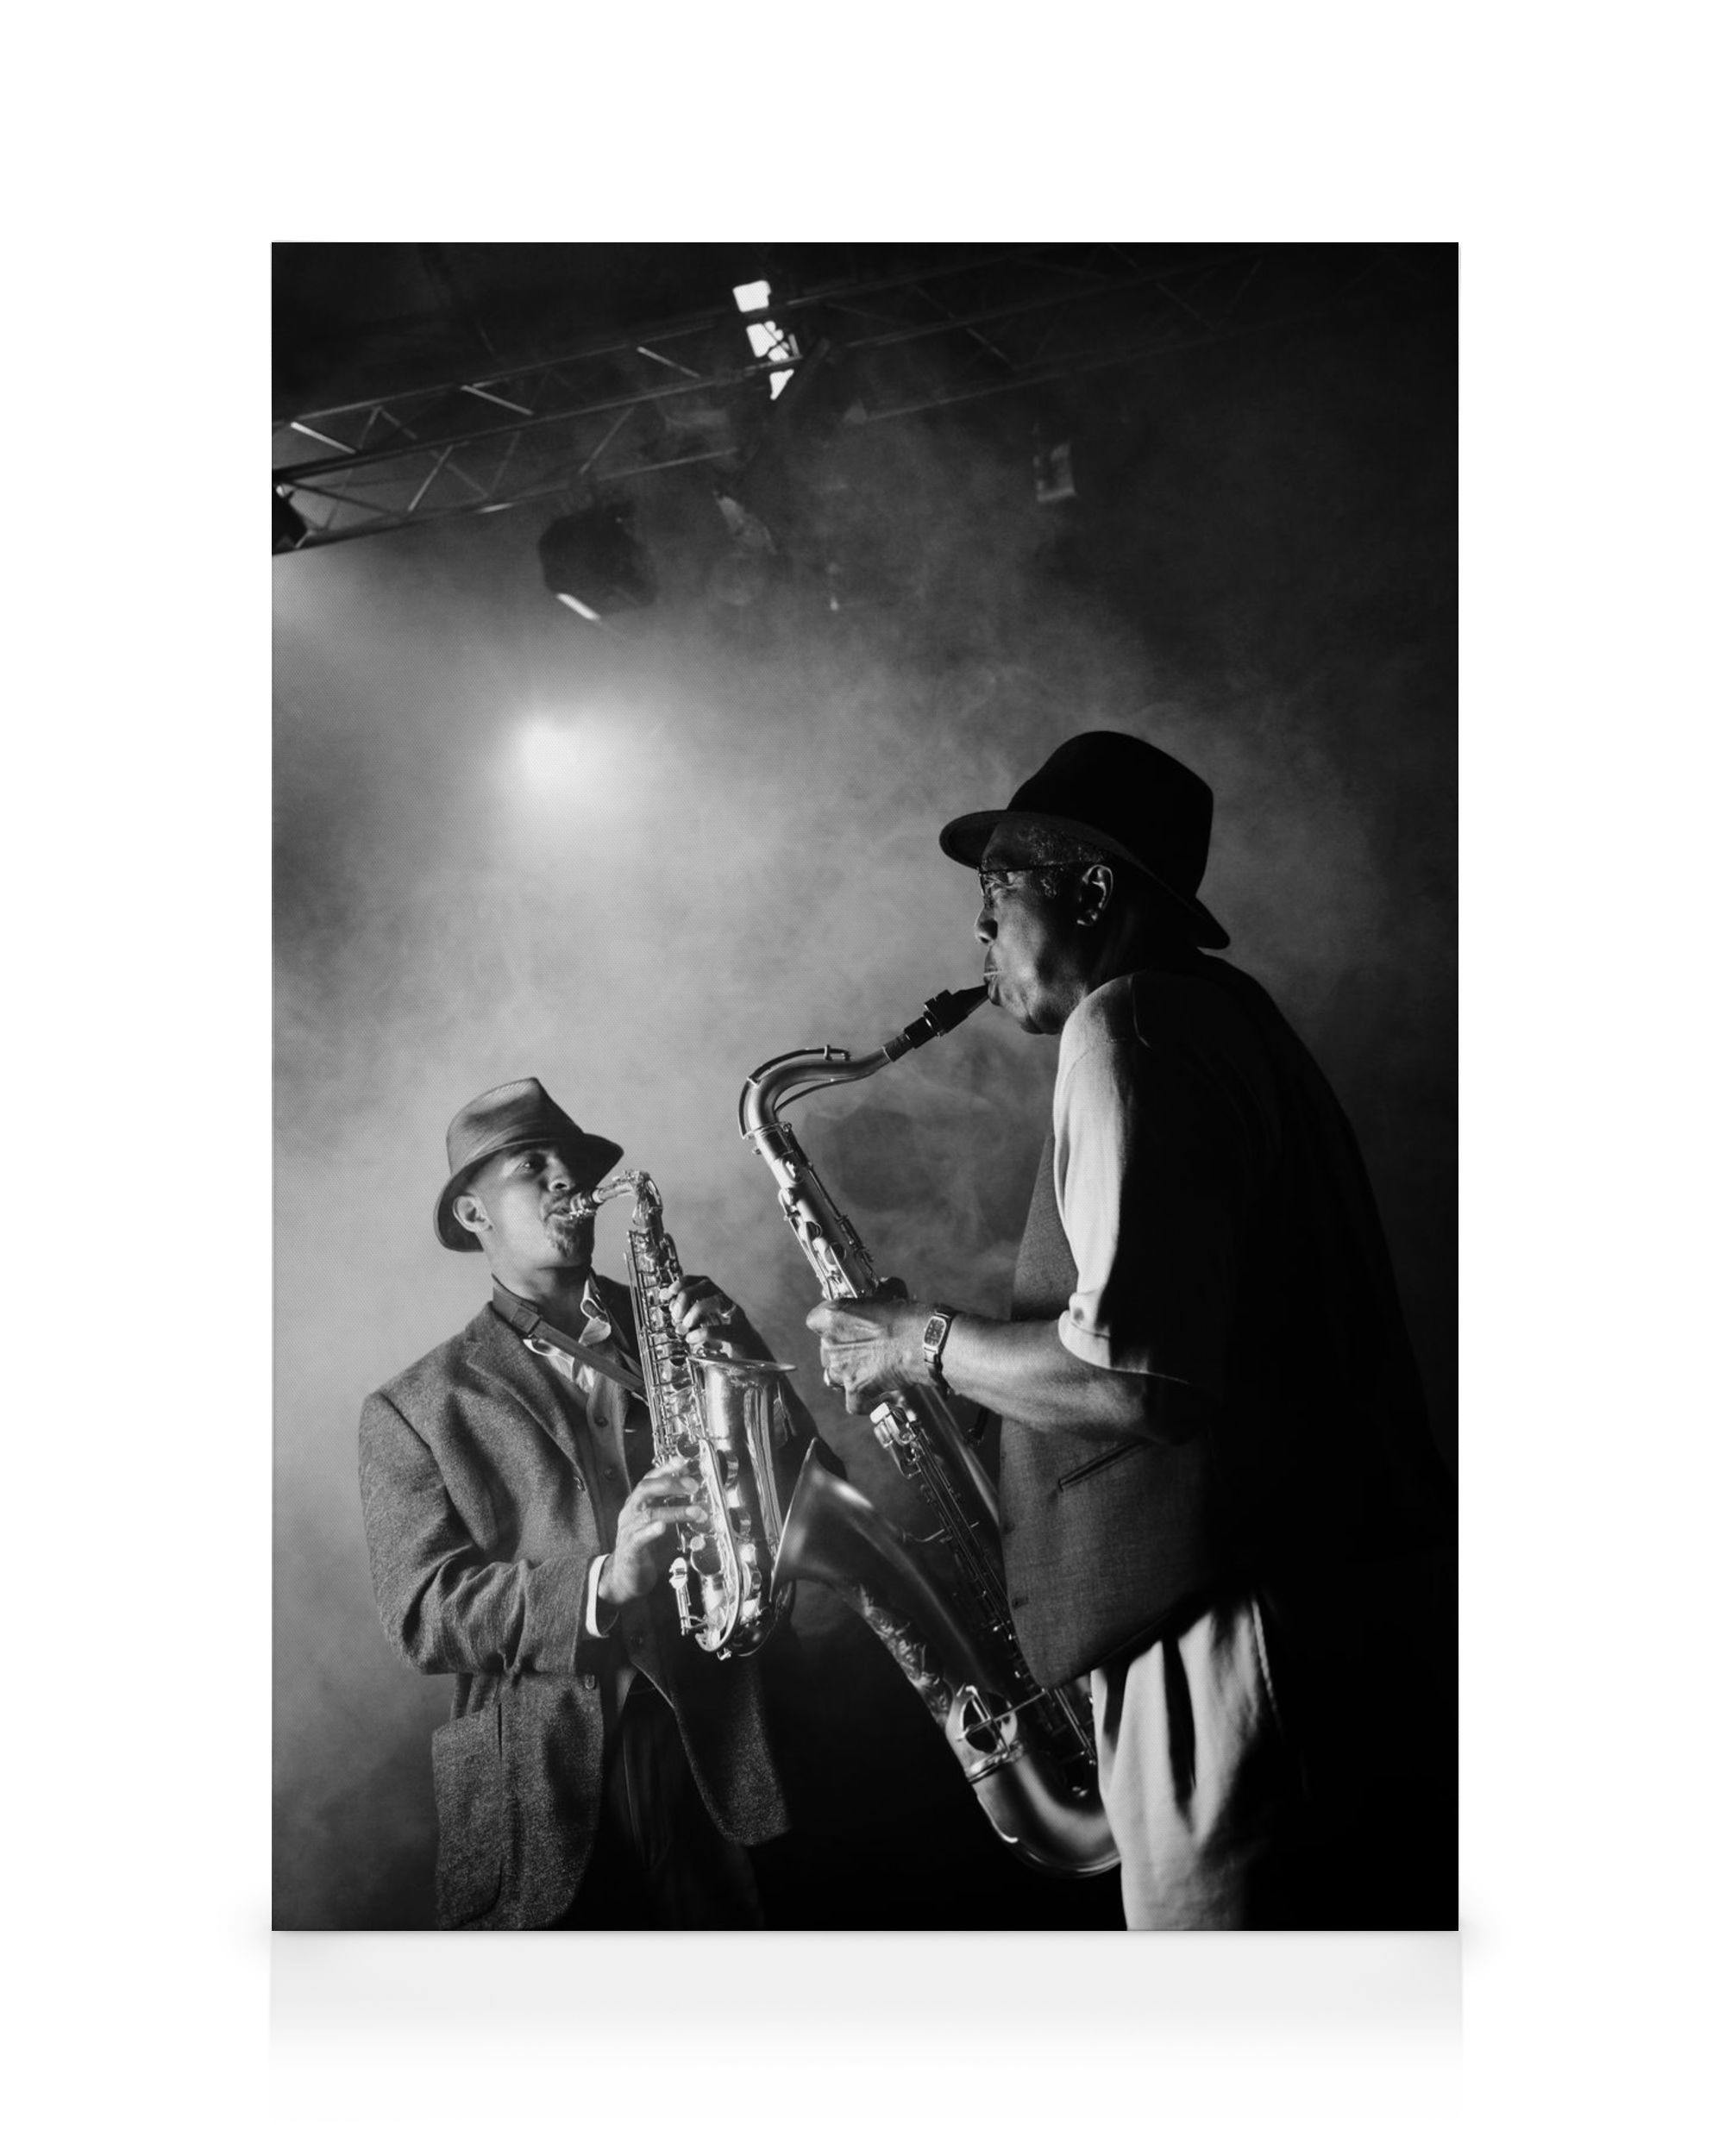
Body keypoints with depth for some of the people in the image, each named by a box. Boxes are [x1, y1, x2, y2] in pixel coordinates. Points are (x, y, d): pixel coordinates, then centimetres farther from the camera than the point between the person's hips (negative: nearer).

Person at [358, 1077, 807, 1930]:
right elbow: (424, 1613, -10)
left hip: (709, 1756, 2)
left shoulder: (671, 1325, 8)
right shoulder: (412, 1409, 1)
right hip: (540, 1793, -2)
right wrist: (602, 1583, -25)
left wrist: (740, 1358, -14)